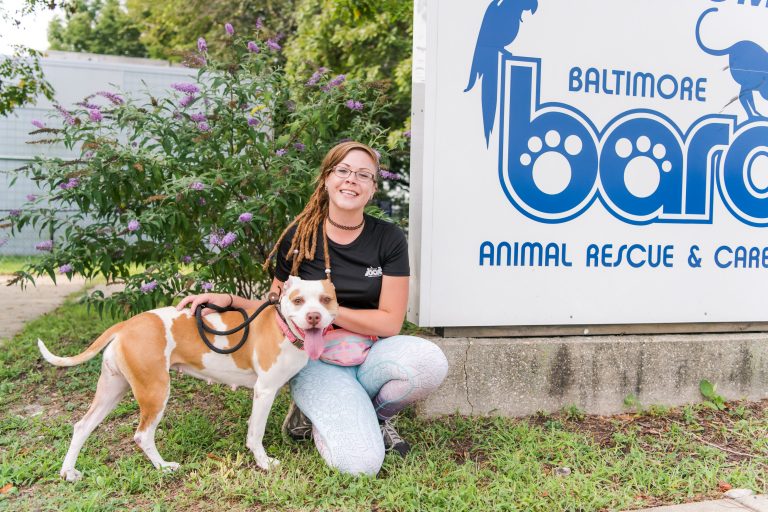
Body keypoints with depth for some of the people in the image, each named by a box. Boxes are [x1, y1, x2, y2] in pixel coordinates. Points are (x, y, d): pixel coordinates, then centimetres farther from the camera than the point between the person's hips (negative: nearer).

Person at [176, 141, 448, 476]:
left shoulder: (388, 239, -4)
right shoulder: (298, 238, -2)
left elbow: (390, 322, -7)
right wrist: (228, 300, -8)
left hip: (369, 354, 2)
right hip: (317, 359, -1)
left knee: (430, 360, -33)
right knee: (360, 463, -25)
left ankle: (370, 414, -2)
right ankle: (315, 414, 8)